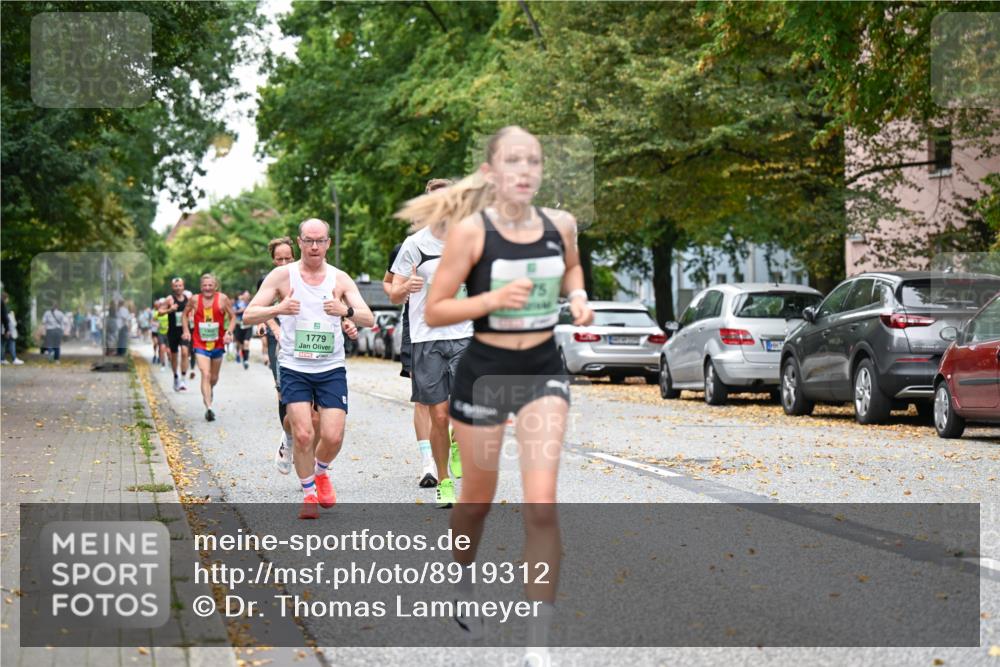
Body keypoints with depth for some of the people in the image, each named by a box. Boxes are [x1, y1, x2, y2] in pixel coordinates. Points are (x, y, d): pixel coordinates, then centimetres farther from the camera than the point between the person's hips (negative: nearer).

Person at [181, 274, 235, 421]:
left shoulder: (222, 299, -5)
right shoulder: (194, 300, -4)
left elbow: (232, 317, 3)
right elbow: (185, 314, 13)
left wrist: (229, 332, -12)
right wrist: (186, 330, 0)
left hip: (217, 344, 2)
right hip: (200, 344, -2)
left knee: (214, 377, 16)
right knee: (206, 375, -17)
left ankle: (209, 392, 50)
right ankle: (209, 408, -22)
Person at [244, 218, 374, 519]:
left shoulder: (340, 279, 2)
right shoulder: (282, 275, -2)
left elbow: (369, 319, -7)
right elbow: (248, 315, -7)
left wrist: (346, 311, -30)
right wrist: (278, 309, -28)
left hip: (331, 369, 1)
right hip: (294, 368, -1)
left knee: (333, 436, -7)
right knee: (303, 434, -13)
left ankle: (321, 472, 27)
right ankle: (309, 493, 9)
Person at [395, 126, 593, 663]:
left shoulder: (559, 225, -3)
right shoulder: (471, 230, -14)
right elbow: (434, 312, -12)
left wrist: (577, 296, -1)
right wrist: (493, 300, -27)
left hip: (543, 371, 2)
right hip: (485, 371, -2)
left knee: (541, 506, -10)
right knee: (478, 499, 14)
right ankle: (463, 585, 47)